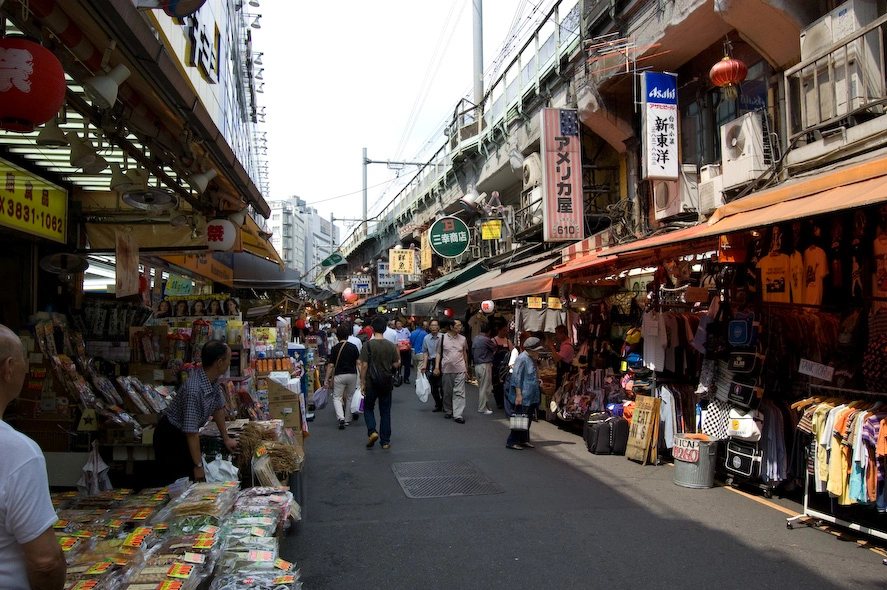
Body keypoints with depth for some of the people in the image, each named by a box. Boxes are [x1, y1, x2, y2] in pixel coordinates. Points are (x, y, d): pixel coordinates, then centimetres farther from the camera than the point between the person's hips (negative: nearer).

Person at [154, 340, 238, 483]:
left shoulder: (213, 380, -7)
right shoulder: (194, 390, -34)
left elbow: (218, 407, 9)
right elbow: (191, 432, -30)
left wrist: (226, 438, 17)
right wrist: (198, 465, -23)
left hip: (184, 436, 8)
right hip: (170, 438, -8)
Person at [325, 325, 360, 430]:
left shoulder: (335, 348, -5)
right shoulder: (353, 347, -2)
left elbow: (331, 365, -7)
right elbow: (358, 363, -2)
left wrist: (327, 379, -2)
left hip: (339, 375, -2)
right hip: (352, 375, 2)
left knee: (337, 397, 5)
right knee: (350, 397, 18)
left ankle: (341, 418, -17)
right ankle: (347, 419, 22)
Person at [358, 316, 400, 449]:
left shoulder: (368, 345, -11)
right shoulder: (391, 346, -4)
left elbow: (364, 366, -11)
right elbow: (396, 365, -2)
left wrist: (362, 383, -4)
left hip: (371, 383, -2)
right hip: (386, 383, 2)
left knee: (368, 408, 16)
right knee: (385, 412, 10)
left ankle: (372, 432, -4)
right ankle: (385, 441, 13)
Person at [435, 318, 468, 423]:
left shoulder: (462, 339, 6)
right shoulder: (443, 338, 0)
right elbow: (439, 353, 3)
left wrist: (466, 367, 17)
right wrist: (437, 367, -4)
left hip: (460, 370, 1)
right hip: (446, 369, 0)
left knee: (459, 392, -6)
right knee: (447, 392, 10)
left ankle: (458, 415, -7)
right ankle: (448, 411, 27)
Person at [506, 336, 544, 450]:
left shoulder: (531, 359, 15)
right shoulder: (522, 359, -15)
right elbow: (516, 377, -19)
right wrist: (518, 395, -22)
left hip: (531, 396, 10)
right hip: (523, 396, -9)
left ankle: (524, 440, 23)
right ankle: (511, 441, 1)